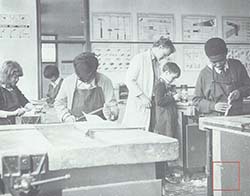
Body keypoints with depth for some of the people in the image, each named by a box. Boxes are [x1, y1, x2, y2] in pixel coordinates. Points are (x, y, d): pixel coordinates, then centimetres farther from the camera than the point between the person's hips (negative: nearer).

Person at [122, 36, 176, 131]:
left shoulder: (157, 63, 17)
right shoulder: (139, 58, -6)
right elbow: (129, 80, -12)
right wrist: (142, 96, -17)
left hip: (151, 104, 7)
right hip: (138, 105, -7)